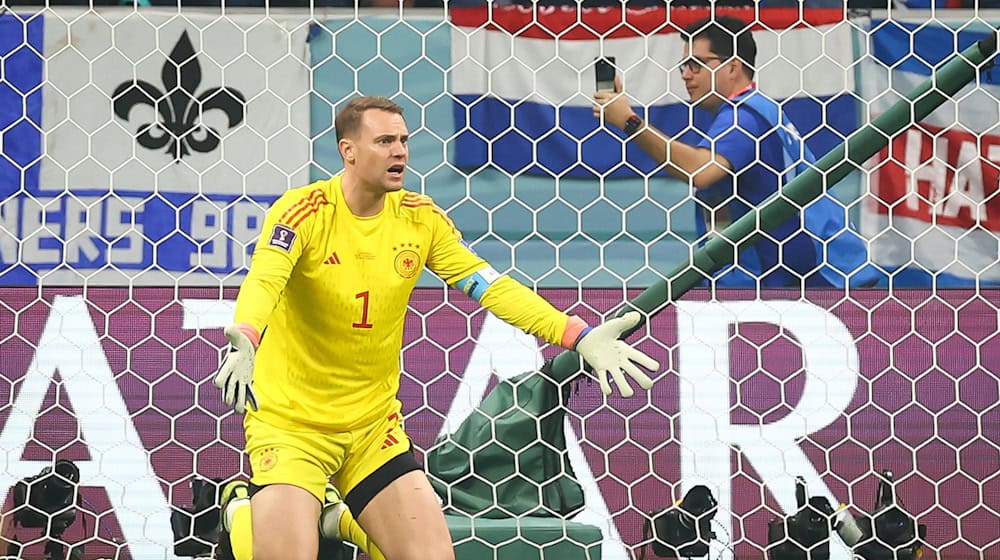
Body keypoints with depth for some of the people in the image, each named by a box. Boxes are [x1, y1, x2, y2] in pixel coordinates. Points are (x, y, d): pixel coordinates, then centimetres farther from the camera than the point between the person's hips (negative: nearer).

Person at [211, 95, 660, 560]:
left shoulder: (419, 218, -1)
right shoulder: (304, 211, -16)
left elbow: (490, 285, -4)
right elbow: (262, 282, -32)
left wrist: (581, 336, -16)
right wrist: (245, 343, -55)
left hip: (374, 424, 5)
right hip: (289, 420, -5)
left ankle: (339, 517, 26)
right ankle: (243, 509, 16)